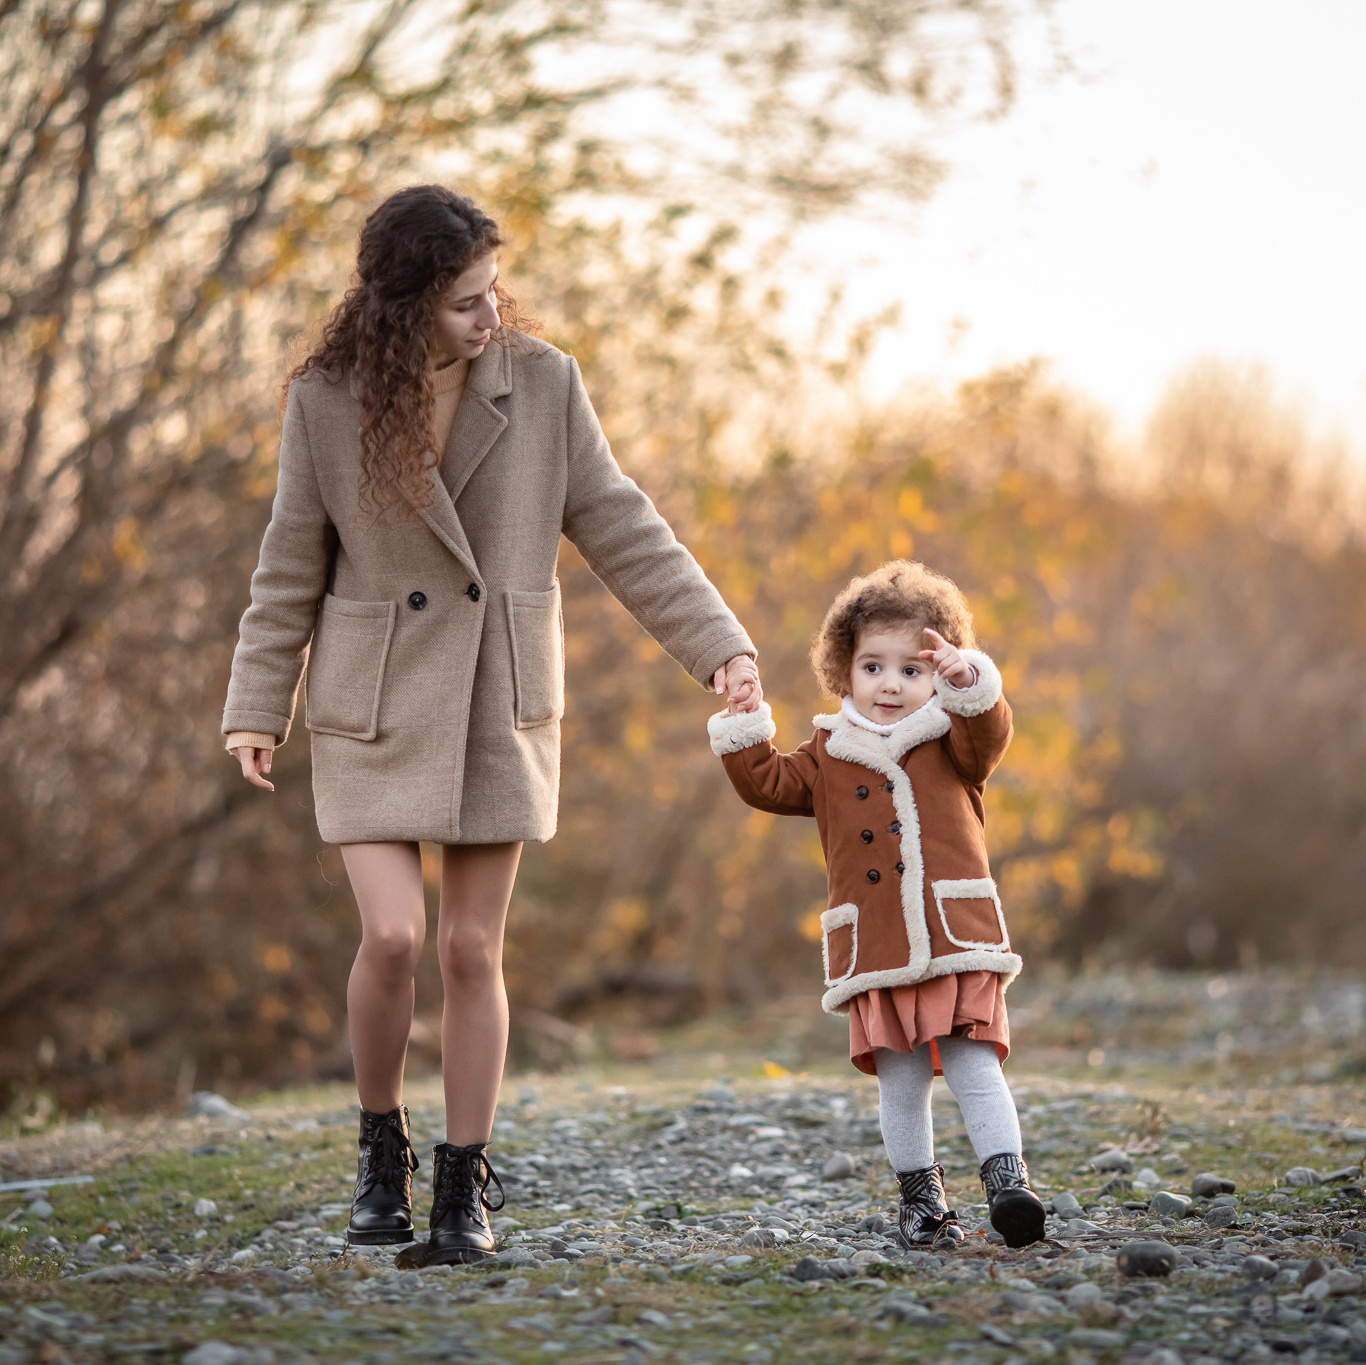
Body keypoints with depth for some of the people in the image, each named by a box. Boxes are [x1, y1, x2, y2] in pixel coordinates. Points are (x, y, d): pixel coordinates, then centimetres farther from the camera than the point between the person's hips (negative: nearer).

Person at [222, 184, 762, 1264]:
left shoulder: (542, 384, -5)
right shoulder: (326, 401, -7)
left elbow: (619, 528, 0)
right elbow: (292, 566, 2)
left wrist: (719, 645, -7)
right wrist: (257, 708, 0)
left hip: (500, 707, 1)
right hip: (375, 707, -1)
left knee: (474, 949, 2)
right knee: (394, 935, -12)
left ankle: (465, 1188, 15)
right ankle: (383, 1144, 13)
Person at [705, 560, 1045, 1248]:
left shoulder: (950, 742, 8)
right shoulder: (828, 756, 14)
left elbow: (987, 737, -11)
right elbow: (771, 785, 12)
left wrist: (970, 683, -28)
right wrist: (744, 733, 0)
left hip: (956, 940, -2)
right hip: (875, 953, 2)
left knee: (974, 1068, -9)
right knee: (899, 1082, 6)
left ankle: (1008, 1181, -9)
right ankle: (920, 1197, 17)